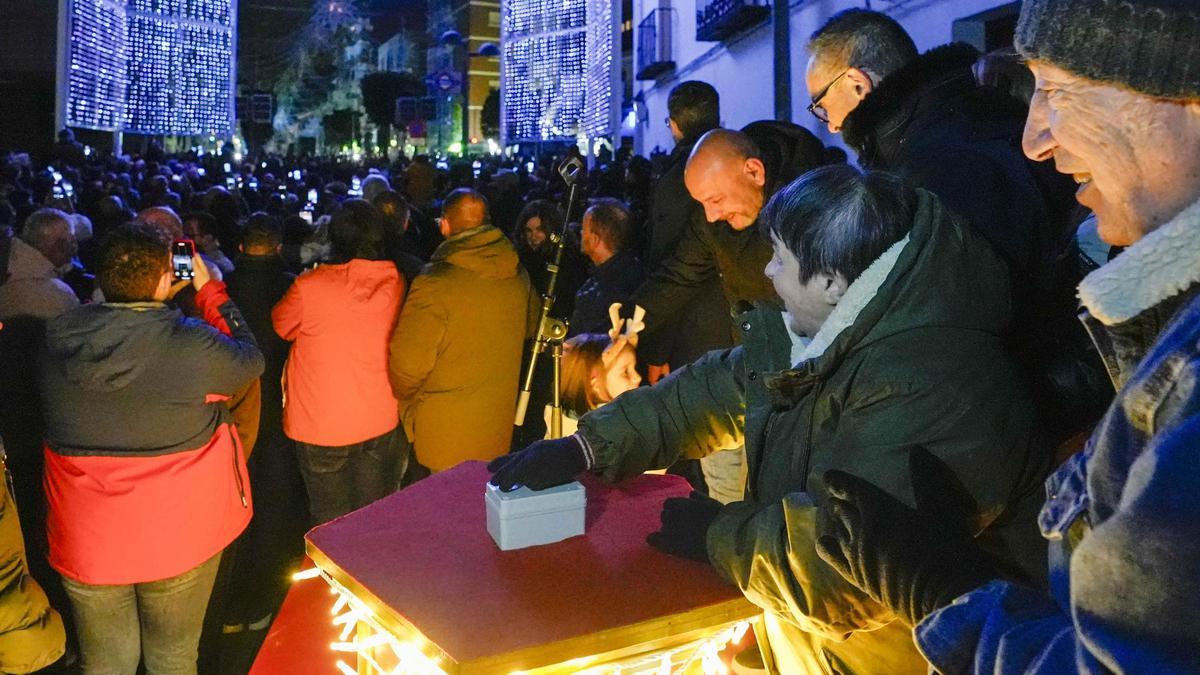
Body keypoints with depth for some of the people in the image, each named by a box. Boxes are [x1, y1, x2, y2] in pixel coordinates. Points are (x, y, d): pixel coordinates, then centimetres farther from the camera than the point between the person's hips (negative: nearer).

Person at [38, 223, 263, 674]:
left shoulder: (56, 343, -9)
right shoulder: (193, 345, -22)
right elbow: (249, 359, -2)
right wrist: (208, 289, 6)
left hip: (88, 542, 3)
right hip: (178, 536, -3)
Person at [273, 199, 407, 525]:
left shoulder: (310, 286, -18)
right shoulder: (396, 283, -7)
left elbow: (282, 326, 1)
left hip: (322, 425, -3)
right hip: (381, 423, 3)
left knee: (331, 520, 13)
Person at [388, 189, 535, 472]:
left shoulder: (435, 285, -22)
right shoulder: (517, 275, -3)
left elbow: (406, 366, -18)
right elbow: (530, 326, 16)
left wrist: (402, 398, 4)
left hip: (447, 437, -5)